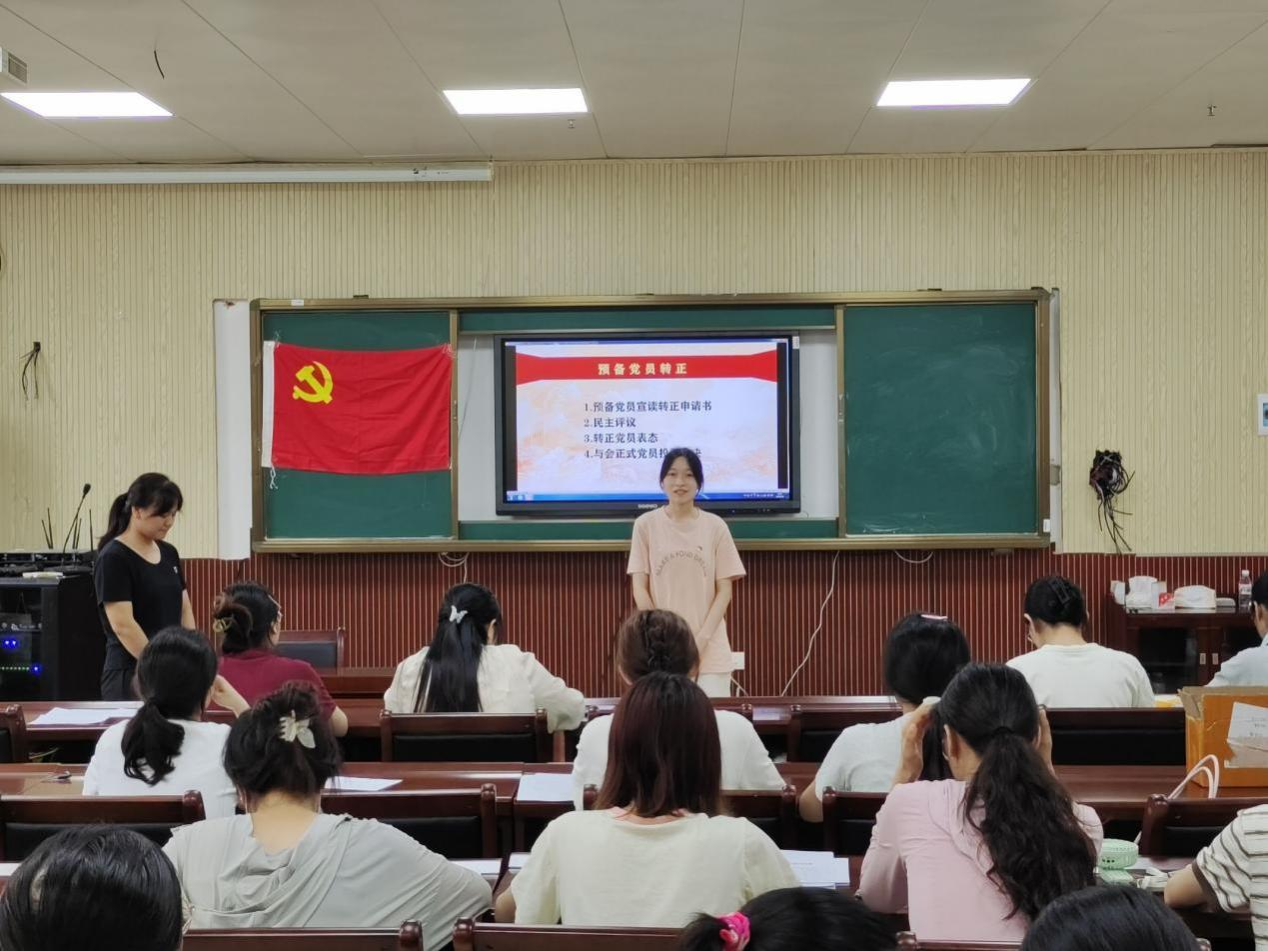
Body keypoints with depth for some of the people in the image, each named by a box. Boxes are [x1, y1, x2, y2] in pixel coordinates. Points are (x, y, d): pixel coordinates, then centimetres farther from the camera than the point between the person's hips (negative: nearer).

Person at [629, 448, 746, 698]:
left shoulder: (715, 526, 3)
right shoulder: (646, 524, 1)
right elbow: (640, 587, 1)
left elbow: (724, 590, 2)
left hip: (709, 649, 0)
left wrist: (701, 638, -8)